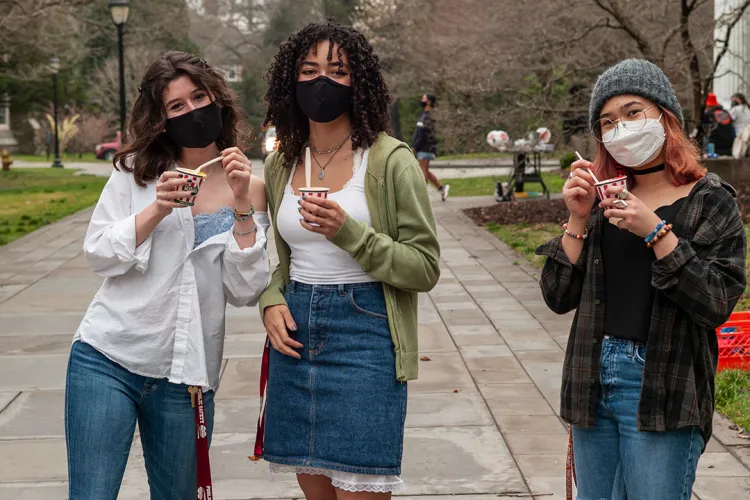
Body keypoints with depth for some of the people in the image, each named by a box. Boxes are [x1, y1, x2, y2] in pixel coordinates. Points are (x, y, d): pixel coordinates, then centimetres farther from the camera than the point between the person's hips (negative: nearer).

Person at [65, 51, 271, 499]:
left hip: (187, 376, 1)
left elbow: (244, 293, -4)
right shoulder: (135, 172, 4)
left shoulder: (249, 188, 3)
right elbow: (99, 255, -1)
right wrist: (157, 209, -14)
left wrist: (242, 205, -14)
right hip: (106, 359, -1)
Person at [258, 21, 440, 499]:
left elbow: (425, 267, -8)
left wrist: (348, 233, -21)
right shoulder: (281, 164, 10)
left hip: (364, 334, -5)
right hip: (295, 335, 5)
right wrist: (272, 302, 0)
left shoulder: (390, 160, -7)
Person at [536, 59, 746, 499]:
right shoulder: (602, 200, 8)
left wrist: (656, 232, -20)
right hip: (593, 381, 5)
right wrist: (578, 220, -7)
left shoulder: (709, 200, -3)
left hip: (661, 391, -5)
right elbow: (559, 297, 3)